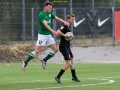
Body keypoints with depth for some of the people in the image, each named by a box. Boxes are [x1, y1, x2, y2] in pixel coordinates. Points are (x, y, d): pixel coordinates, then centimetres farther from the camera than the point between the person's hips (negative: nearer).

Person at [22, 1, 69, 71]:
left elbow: (57, 18, 10)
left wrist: (64, 22, -11)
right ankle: (25, 62, 5)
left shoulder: (50, 14, 9)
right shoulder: (41, 14, -16)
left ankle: (44, 60, 16)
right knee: (37, 51, -8)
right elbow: (45, 24, -26)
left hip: (49, 35, 8)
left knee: (55, 49, 2)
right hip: (42, 35, -8)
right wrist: (53, 31, -37)